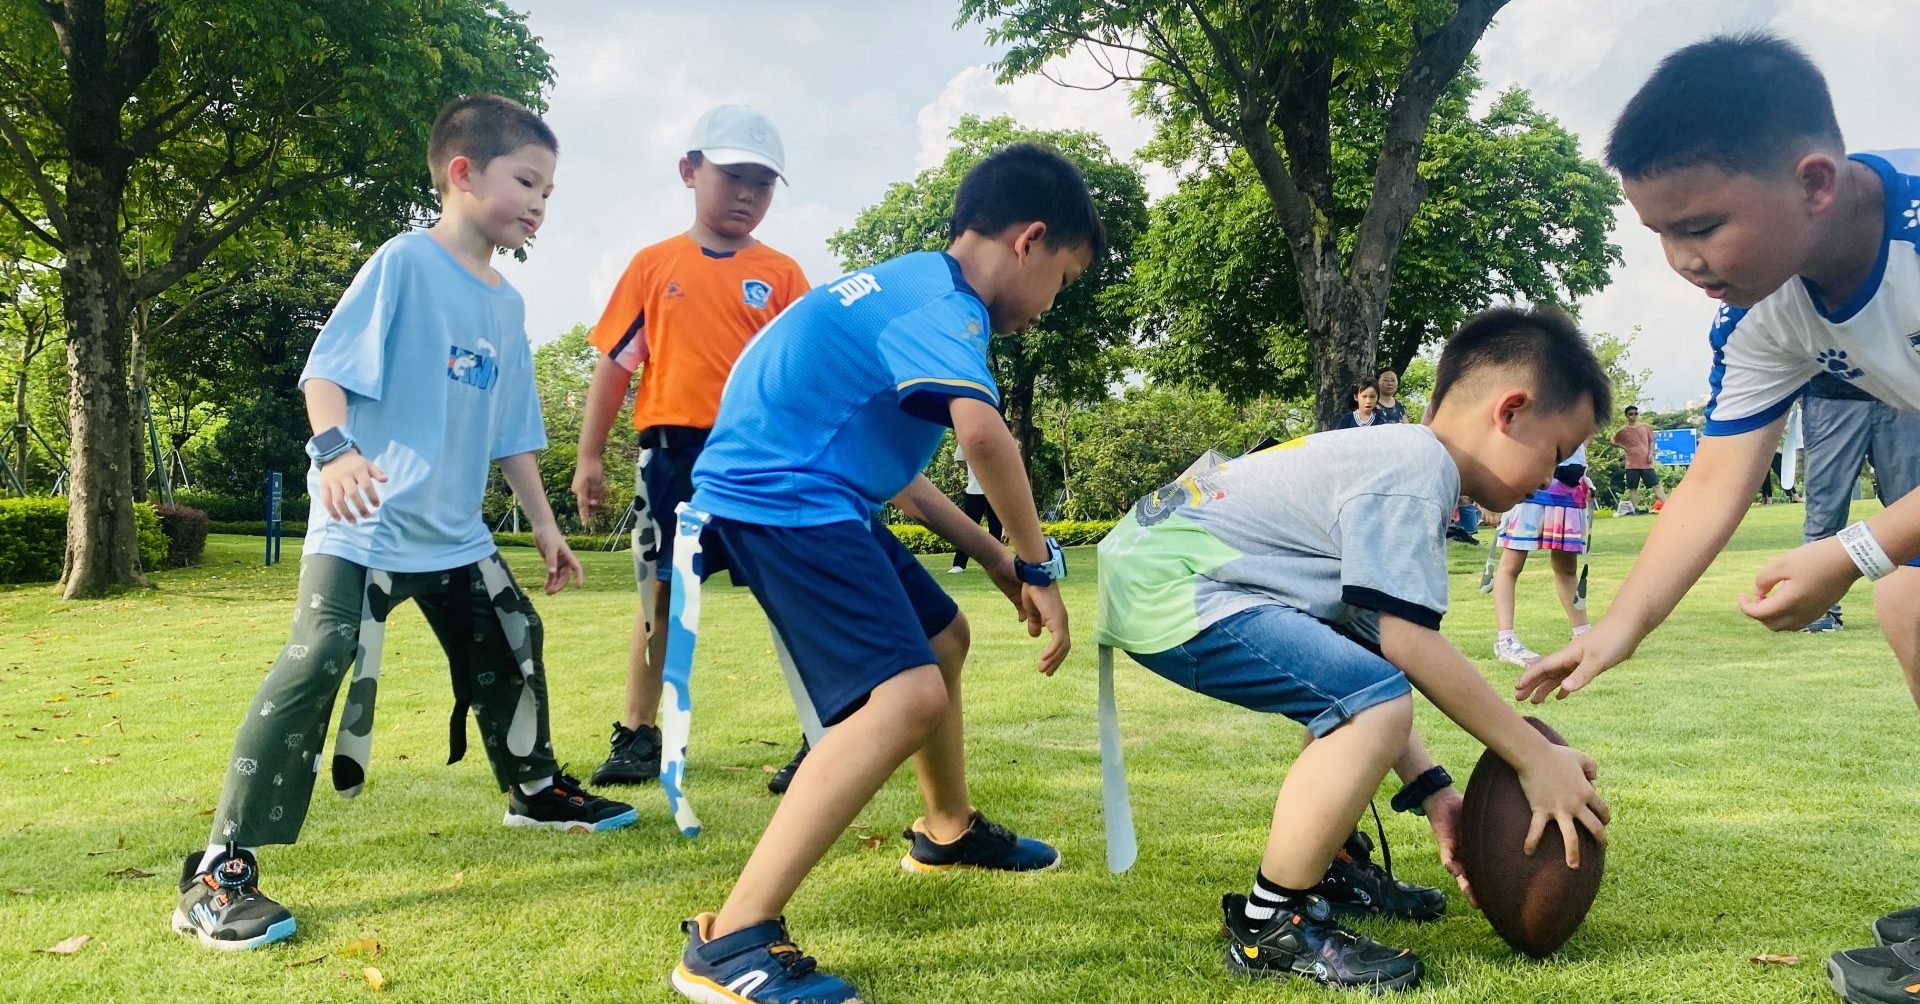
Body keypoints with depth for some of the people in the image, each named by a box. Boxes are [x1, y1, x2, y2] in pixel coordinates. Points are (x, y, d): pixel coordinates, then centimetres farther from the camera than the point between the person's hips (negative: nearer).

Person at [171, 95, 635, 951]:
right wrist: (335, 449, -32)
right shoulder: (405, 262, -9)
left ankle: (536, 788, 40)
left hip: (456, 535, 8)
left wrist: (543, 523, 17)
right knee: (314, 671, -17)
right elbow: (328, 365, -15)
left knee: (513, 646, 17)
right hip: (365, 526, -8)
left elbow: (512, 432, 17)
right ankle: (218, 876, -10)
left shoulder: (506, 305, 11)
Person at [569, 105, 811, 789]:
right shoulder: (654, 265, 7)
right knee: (660, 594, 11)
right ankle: (638, 735, 23)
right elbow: (614, 362, 8)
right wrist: (589, 457, 5)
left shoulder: (781, 274, 5)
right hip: (674, 453, 1)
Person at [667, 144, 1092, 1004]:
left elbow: (887, 461, 23)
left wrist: (993, 556, 20)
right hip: (781, 497, -11)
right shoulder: (941, 303, -14)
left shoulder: (912, 287, 17)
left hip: (810, 495, 11)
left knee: (941, 637, 24)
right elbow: (982, 432, -34)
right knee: (908, 693, -23)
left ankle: (947, 831, 45)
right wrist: (1039, 564, -19)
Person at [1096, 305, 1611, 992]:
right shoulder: (1418, 466, -12)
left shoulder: (1391, 454, 19)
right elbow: (1411, 642, -18)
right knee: (1376, 703, -23)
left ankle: (1329, 864, 30)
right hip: (1168, 584, -12)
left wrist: (1429, 788, 11)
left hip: (1166, 568, 12)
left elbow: (1378, 651, 15)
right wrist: (1538, 759, -9)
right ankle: (1271, 924, -8)